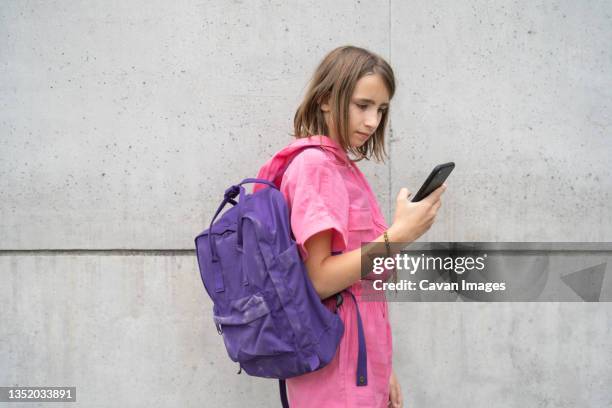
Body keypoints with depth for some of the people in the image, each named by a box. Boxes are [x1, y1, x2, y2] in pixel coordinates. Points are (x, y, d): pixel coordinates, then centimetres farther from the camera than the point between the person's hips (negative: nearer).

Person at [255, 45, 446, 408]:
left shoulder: (344, 168, 11)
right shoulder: (315, 164, -14)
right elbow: (319, 279, -18)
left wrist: (381, 367, 15)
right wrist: (398, 235, -25)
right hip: (337, 371, -8)